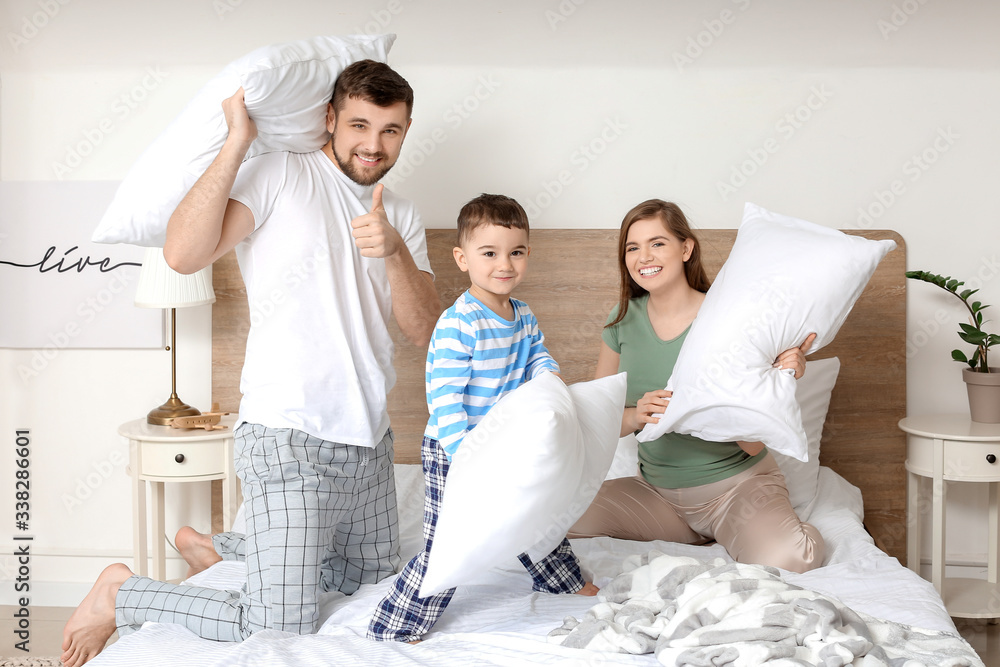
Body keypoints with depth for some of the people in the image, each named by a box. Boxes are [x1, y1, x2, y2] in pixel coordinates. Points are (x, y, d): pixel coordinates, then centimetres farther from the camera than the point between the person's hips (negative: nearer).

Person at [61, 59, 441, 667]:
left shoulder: (402, 216, 11)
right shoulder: (280, 176, -6)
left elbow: (425, 331, 1)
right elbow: (183, 254, -21)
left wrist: (395, 252, -16)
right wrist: (238, 141, -21)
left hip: (368, 438, 7)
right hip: (290, 438, -7)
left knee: (374, 580, 22)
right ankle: (122, 594, 15)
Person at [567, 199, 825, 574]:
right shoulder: (625, 319, -1)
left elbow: (752, 443, -17)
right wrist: (634, 416, -23)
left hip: (737, 483, -5)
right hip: (658, 490, 5)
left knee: (784, 559, -35)